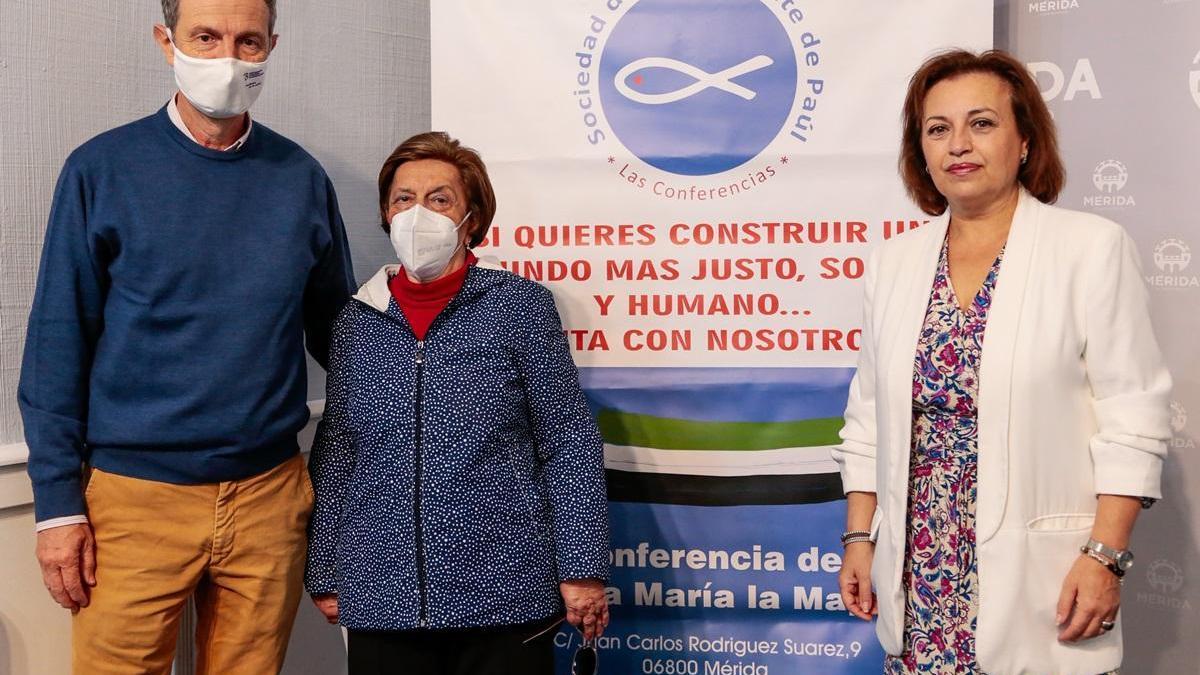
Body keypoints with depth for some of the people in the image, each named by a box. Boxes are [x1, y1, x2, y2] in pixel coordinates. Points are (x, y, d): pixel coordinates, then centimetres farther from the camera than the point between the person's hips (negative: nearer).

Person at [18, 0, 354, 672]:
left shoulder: (302, 179, 3)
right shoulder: (102, 169, -4)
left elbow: (334, 332, 13)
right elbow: (57, 345, -2)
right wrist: (58, 504, -5)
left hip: (270, 493, 3)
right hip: (136, 495, -2)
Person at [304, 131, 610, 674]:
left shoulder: (519, 305, -1)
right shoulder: (356, 320, 8)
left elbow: (569, 443, -3)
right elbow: (334, 456, 12)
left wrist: (581, 568, -6)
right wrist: (324, 573, 12)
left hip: (503, 591, -2)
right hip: (380, 597, 3)